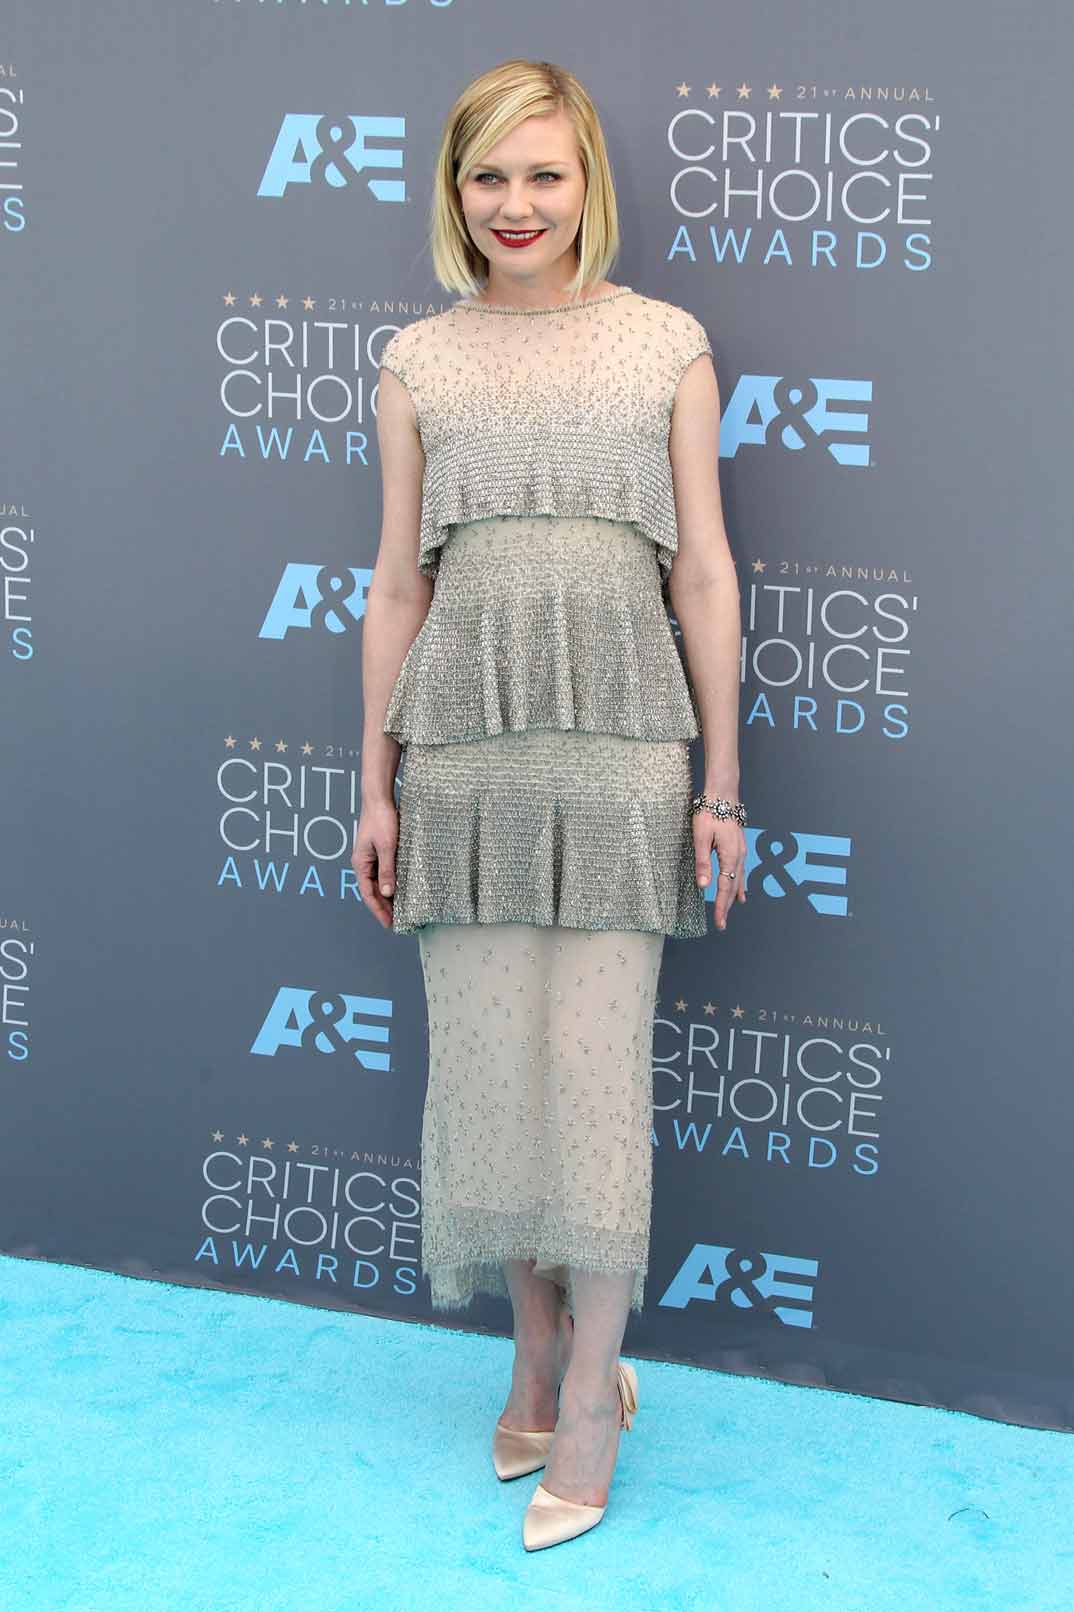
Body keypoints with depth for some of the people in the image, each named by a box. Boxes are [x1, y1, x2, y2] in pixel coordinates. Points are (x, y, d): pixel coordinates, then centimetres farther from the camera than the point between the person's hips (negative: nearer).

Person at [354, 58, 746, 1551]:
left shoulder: (667, 345, 5)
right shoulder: (418, 363, 10)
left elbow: (704, 567, 5)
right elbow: (398, 583, 11)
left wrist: (723, 784, 2)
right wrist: (377, 786, 9)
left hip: (617, 726, -2)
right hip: (464, 727, 2)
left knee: (596, 1056, -3)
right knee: (488, 1053, 5)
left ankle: (591, 1398, 7)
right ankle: (542, 1352, 21)